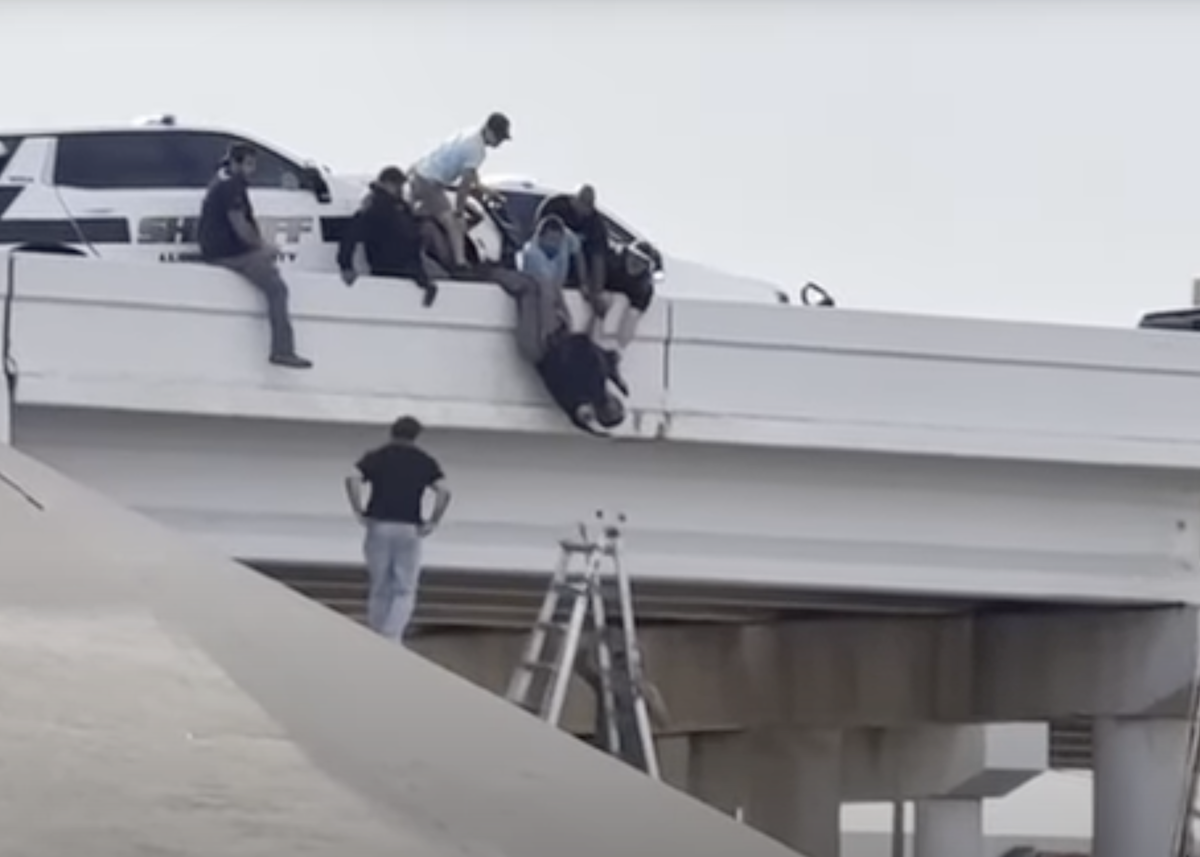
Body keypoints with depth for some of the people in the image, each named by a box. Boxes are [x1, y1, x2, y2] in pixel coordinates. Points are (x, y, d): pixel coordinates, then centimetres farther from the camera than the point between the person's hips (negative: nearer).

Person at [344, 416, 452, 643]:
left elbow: (352, 479, -11)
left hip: (378, 528, 1)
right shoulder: (426, 461, 7)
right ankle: (391, 640, -13)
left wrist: (358, 512, -5)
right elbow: (444, 491, -8)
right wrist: (433, 523, -3)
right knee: (405, 592, 5)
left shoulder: (375, 457, 8)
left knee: (380, 589, 13)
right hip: (409, 531, -1)